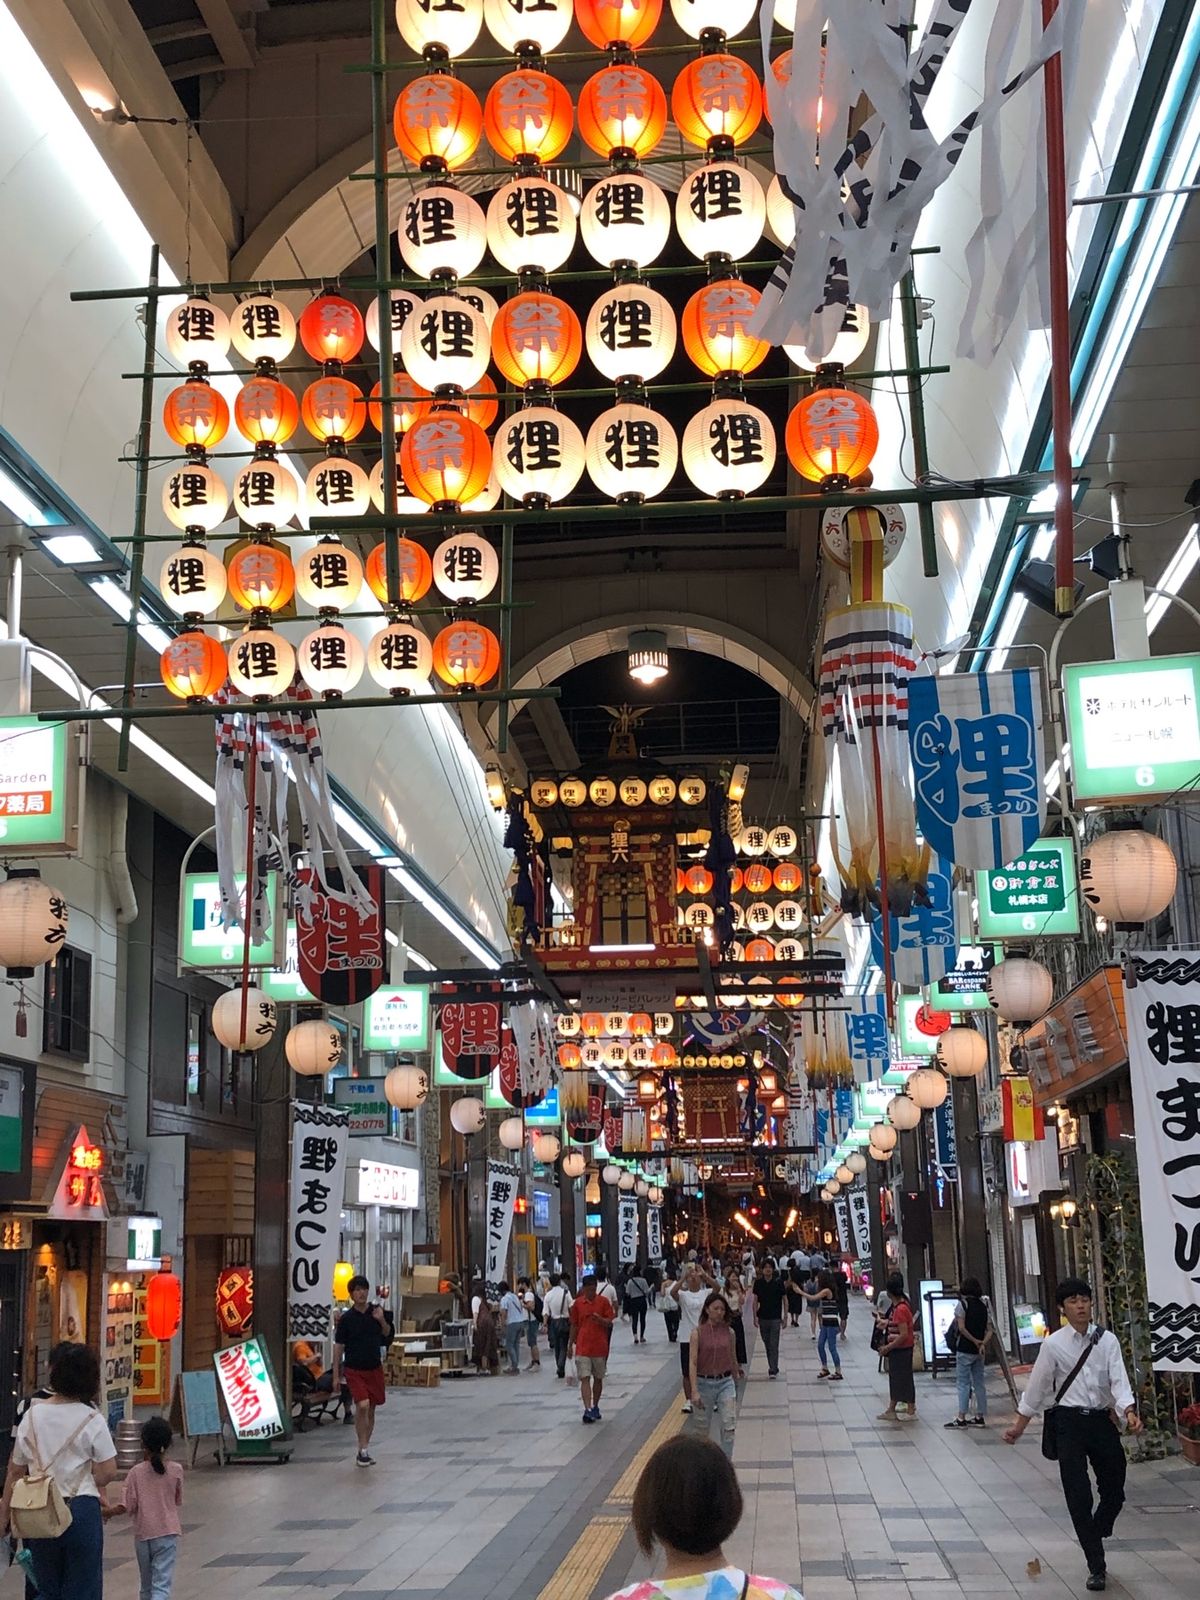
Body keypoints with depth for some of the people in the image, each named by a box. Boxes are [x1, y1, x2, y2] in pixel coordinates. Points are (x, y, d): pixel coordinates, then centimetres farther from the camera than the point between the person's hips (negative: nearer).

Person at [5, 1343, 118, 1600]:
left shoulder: (33, 1414, 0)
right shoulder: (92, 1420, -8)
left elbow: (16, 1469, 5)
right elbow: (108, 1473, -9)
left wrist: (5, 1512, 15)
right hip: (82, 1509, -3)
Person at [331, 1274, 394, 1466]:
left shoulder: (377, 1312, 0)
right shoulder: (346, 1318, -7)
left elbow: (389, 1336, 9)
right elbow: (338, 1346, -3)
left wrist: (382, 1322, -12)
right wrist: (336, 1374, -4)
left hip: (374, 1368, 3)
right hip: (354, 1369, -3)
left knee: (371, 1409, 9)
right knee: (362, 1405, -18)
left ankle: (364, 1450, 23)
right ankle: (363, 1450, -8)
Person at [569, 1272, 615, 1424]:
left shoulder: (604, 1301, -1)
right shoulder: (578, 1303, 3)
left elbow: (609, 1323, -2)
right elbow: (574, 1325, 10)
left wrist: (600, 1319, -24)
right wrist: (570, 1345, 11)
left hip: (599, 1347, 0)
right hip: (582, 1348, 0)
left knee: (598, 1378, 12)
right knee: (584, 1379, -10)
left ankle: (595, 1407, 27)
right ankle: (588, 1410, -16)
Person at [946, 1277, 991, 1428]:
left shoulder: (962, 1304, -9)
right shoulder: (983, 1305, 9)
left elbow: (961, 1328, -17)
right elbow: (989, 1330, 4)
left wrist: (974, 1341, -8)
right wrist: (982, 1343, -8)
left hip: (965, 1349, -6)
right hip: (979, 1351, 6)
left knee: (963, 1383, -3)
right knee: (979, 1382, 11)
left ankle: (961, 1417, -5)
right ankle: (980, 1417, 14)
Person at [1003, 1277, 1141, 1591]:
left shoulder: (1107, 1340, -1)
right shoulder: (1053, 1344, -5)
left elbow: (1119, 1380, -10)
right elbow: (1037, 1387, 3)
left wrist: (1130, 1411, -28)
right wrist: (1018, 1426, 7)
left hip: (1101, 1420, 2)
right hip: (1070, 1423, -2)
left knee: (1114, 1490, 10)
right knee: (1079, 1497, -3)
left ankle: (1094, 1537, 41)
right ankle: (1096, 1565, 10)